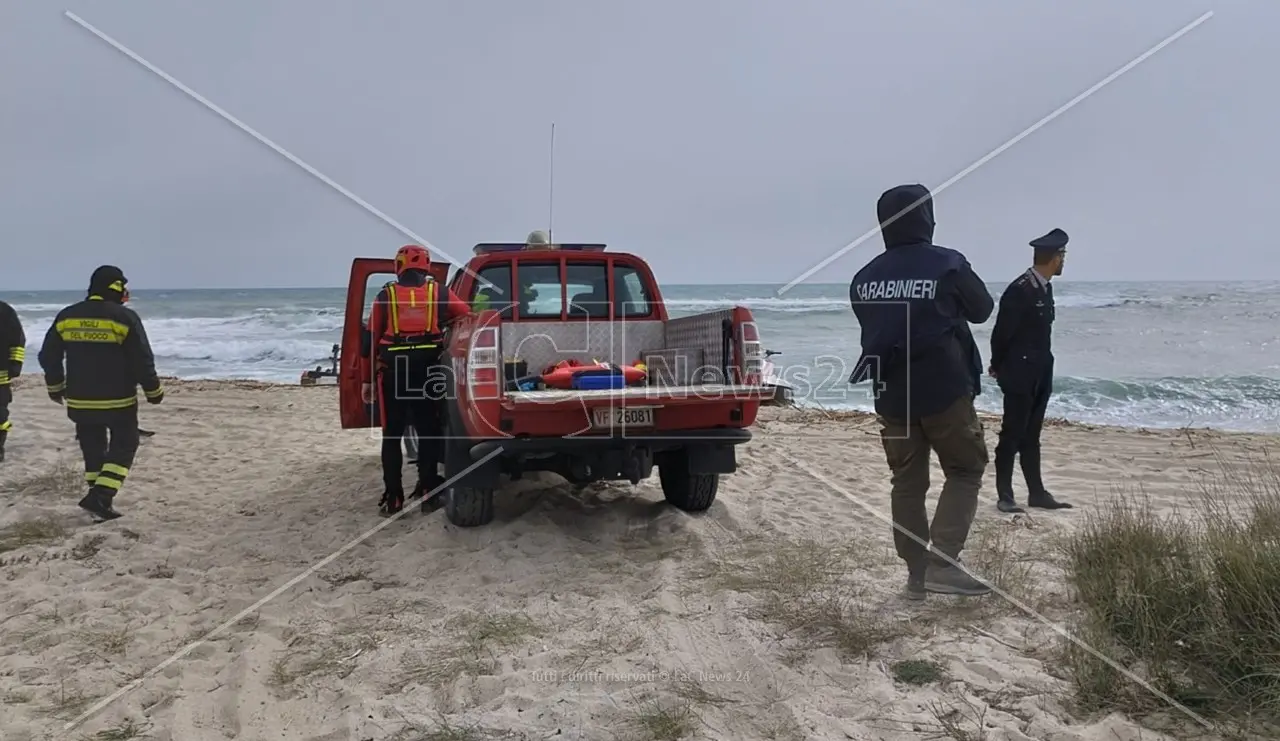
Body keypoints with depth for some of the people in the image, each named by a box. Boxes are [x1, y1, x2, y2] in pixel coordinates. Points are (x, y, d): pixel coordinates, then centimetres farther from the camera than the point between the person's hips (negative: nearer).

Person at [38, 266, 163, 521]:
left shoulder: (66, 317, 4)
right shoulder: (125, 317, -12)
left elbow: (48, 357, 11)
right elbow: (142, 361, -11)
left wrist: (55, 387, 26)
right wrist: (153, 391, 2)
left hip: (80, 401, 5)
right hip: (118, 400, -5)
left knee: (92, 448, 17)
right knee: (123, 446, 6)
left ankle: (99, 499, 21)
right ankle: (100, 497, -9)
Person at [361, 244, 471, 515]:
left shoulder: (386, 296, 5)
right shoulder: (439, 293, 5)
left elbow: (371, 338, 4)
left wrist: (368, 379, 9)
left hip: (393, 369, 0)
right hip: (428, 368, 0)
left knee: (392, 435, 8)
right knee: (428, 431, 10)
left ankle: (393, 497, 8)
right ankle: (428, 492, 11)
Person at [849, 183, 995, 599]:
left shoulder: (865, 278, 4)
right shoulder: (947, 264, -8)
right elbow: (982, 310, 7)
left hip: (892, 395, 4)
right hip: (944, 392, -4)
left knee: (907, 482, 11)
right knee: (966, 471, 8)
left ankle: (917, 573, 15)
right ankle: (942, 563, -4)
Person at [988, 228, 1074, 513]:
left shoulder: (1044, 288, 10)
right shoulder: (1019, 290, -18)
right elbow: (1002, 332, -14)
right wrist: (998, 366, -2)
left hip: (1040, 375, 8)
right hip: (1019, 375, -8)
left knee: (1031, 436, 12)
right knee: (1012, 435, -2)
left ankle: (1037, 493, 17)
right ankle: (1004, 496, 5)